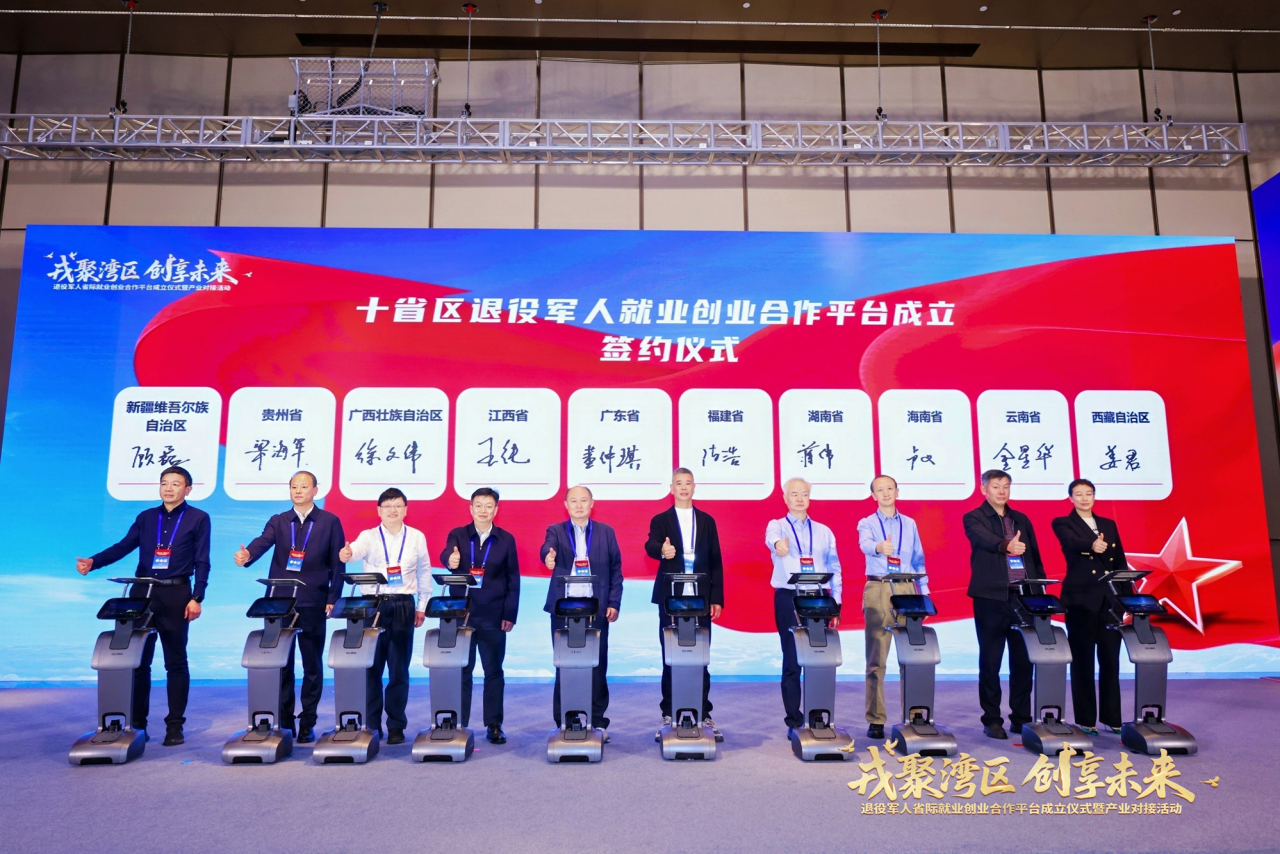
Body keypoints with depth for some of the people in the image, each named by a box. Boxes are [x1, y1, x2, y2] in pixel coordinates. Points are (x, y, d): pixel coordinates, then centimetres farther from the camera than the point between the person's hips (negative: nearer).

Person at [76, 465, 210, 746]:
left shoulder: (198, 518, 2)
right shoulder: (146, 517, 13)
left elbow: (201, 562, -4)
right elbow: (123, 547, 4)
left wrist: (196, 598, -12)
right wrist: (93, 562, -14)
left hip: (176, 595, -4)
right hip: (143, 593, 4)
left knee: (175, 662, 2)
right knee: (138, 660, 6)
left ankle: (175, 725, 7)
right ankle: (137, 723, 15)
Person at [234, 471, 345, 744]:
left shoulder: (330, 522, 4)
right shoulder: (278, 521, 10)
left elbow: (337, 563, 1)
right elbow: (262, 542, -11)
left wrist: (332, 599, -6)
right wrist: (247, 554, -33)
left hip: (313, 606, -2)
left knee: (312, 666, 4)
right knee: (281, 665, 7)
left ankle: (307, 724, 14)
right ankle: (284, 723, 17)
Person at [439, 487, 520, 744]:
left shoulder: (506, 539, 4)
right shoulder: (457, 535, 4)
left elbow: (513, 580, 3)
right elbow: (445, 555, -17)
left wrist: (510, 614, -3)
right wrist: (450, 560, -42)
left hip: (493, 617, 0)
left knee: (493, 671, 5)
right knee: (462, 670, 5)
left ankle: (494, 725, 14)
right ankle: (459, 724, 14)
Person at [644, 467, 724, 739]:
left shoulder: (707, 520, 10)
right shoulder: (660, 520, 5)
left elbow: (715, 561, 9)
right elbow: (650, 545, -16)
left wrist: (717, 598, 2)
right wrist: (662, 551, -40)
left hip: (701, 599, 1)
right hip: (670, 599, -1)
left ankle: (704, 713, 13)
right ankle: (669, 715, 12)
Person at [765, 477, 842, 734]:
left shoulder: (824, 532, 14)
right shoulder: (777, 525, 4)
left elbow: (834, 569, 14)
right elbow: (772, 538, -22)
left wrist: (836, 604, 5)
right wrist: (778, 544, -46)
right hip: (789, 599, -2)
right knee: (792, 661, -1)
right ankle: (794, 720, 6)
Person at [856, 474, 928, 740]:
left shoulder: (910, 524, 15)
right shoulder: (867, 523, 5)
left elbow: (919, 560, 17)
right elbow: (865, 544, -18)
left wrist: (924, 592, 9)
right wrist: (879, 547, -41)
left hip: (906, 589, 3)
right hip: (878, 589, -2)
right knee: (876, 659, -3)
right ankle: (875, 720, 2)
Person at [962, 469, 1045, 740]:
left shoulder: (1022, 520, 16)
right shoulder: (973, 518, 0)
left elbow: (1035, 557, 16)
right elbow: (985, 539, -21)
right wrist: (1006, 546, -42)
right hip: (991, 597, -4)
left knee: (1023, 660, 7)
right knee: (990, 661, 1)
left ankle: (1021, 718, 18)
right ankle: (992, 720, 9)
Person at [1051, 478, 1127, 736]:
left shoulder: (1109, 525, 15)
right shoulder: (1063, 523, 0)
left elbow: (1120, 562, 14)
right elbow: (1073, 544, -22)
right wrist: (1092, 546, -44)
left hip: (1109, 599, 4)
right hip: (1081, 598, -4)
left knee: (1111, 660, 8)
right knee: (1083, 661, 1)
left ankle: (1113, 718, 17)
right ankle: (1086, 720, 7)